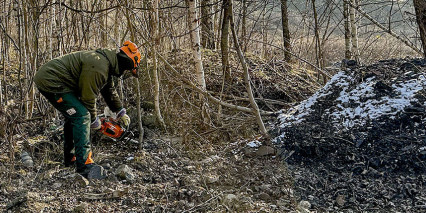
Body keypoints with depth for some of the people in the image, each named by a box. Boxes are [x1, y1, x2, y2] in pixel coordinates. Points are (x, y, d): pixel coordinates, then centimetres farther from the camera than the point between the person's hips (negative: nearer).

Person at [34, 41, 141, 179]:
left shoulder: (107, 64, 12)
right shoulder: (99, 68, -22)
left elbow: (110, 91, 27)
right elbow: (88, 96, -17)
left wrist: (121, 112, 31)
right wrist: (94, 120, -3)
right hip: (51, 82, -11)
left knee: (74, 117, 21)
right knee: (81, 116, -17)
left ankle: (70, 158, 32)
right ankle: (84, 166, -20)